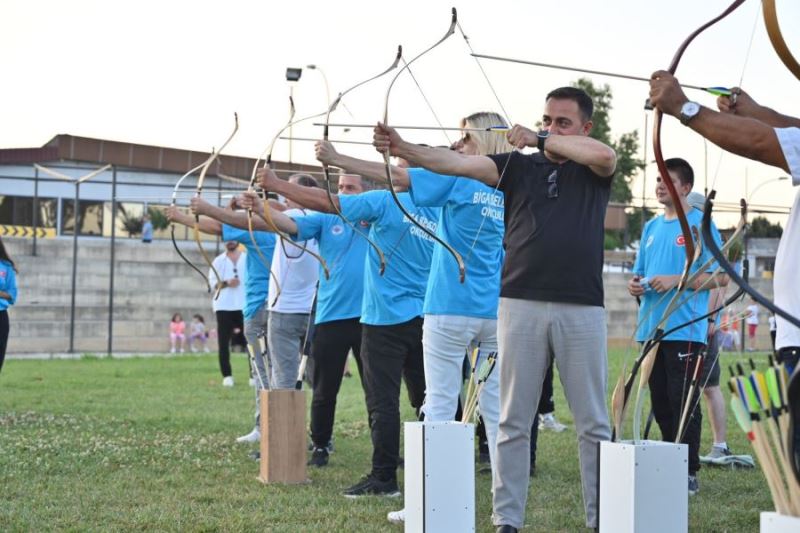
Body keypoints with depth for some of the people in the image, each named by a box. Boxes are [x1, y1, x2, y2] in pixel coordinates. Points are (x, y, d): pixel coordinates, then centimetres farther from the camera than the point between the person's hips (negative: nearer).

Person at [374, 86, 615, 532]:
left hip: (582, 309, -1)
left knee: (594, 424, 5)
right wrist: (403, 149, -21)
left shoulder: (593, 172, 7)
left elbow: (605, 155, -17)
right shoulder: (518, 166, 9)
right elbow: (457, 164, -5)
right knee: (514, 421, 4)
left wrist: (541, 140, -9)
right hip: (521, 306, 1)